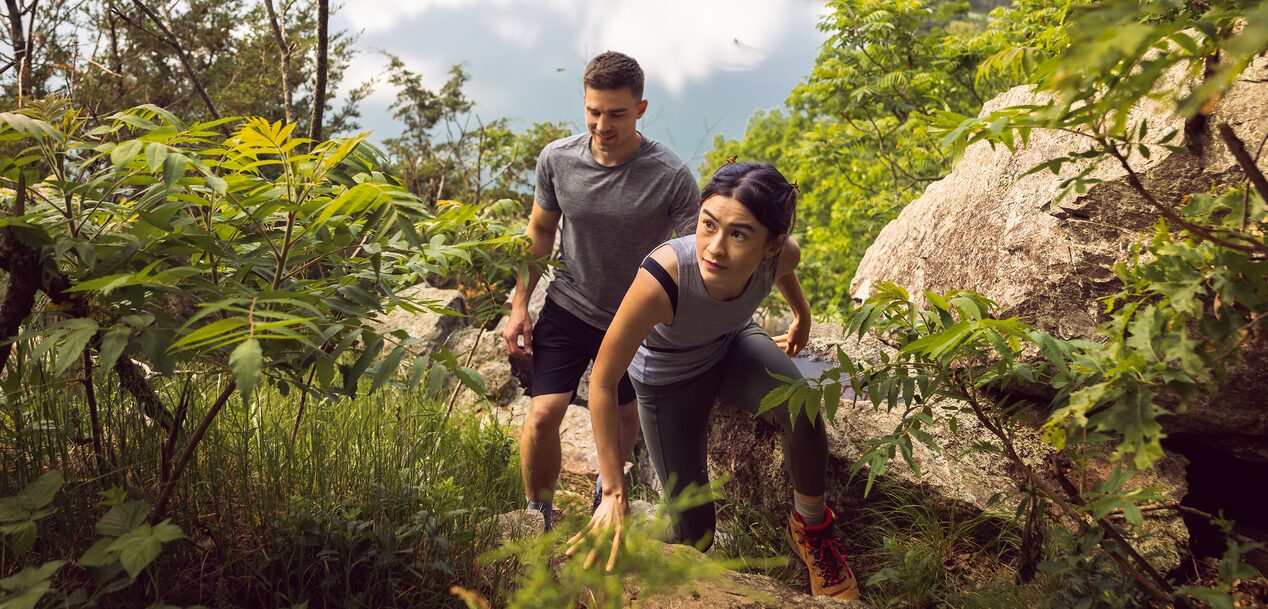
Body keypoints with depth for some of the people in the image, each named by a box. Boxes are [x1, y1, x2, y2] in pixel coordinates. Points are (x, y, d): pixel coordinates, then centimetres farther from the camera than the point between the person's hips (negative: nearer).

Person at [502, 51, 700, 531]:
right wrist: (519, 305, 1)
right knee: (543, 415, -11)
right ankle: (537, 514, 15)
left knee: (626, 416, 17)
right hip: (568, 308, 1)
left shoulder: (670, 176, -23)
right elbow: (540, 229, 3)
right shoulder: (556, 159, -13)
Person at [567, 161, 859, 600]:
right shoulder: (662, 279, -43)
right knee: (694, 530, -4)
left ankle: (811, 527, -2)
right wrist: (614, 493, -30)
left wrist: (802, 314, 19)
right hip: (669, 378, -2)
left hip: (733, 346, 2)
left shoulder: (781, 254, -30)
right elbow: (602, 383, -32)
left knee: (803, 412, -30)